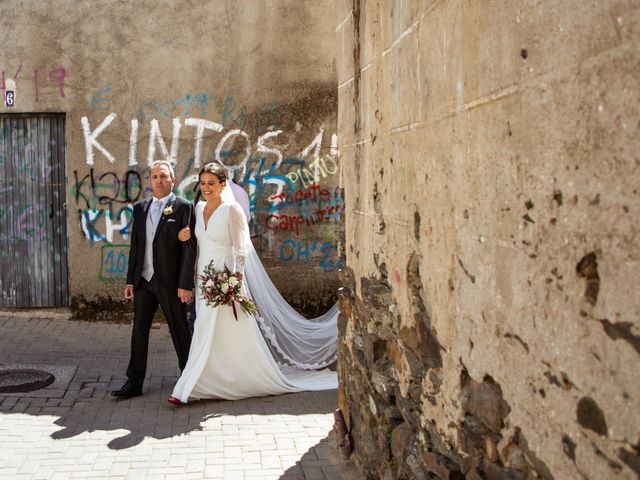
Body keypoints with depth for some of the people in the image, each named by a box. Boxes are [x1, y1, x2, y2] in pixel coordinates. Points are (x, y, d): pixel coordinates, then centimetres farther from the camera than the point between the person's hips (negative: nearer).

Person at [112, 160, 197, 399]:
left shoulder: (184, 208, -7)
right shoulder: (140, 208, 10)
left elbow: (190, 248, -10)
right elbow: (135, 246, 13)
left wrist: (185, 284, -15)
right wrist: (130, 280, 8)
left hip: (170, 282, -5)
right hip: (144, 281, 5)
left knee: (179, 331, 7)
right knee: (139, 330, 6)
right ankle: (134, 382, 12)